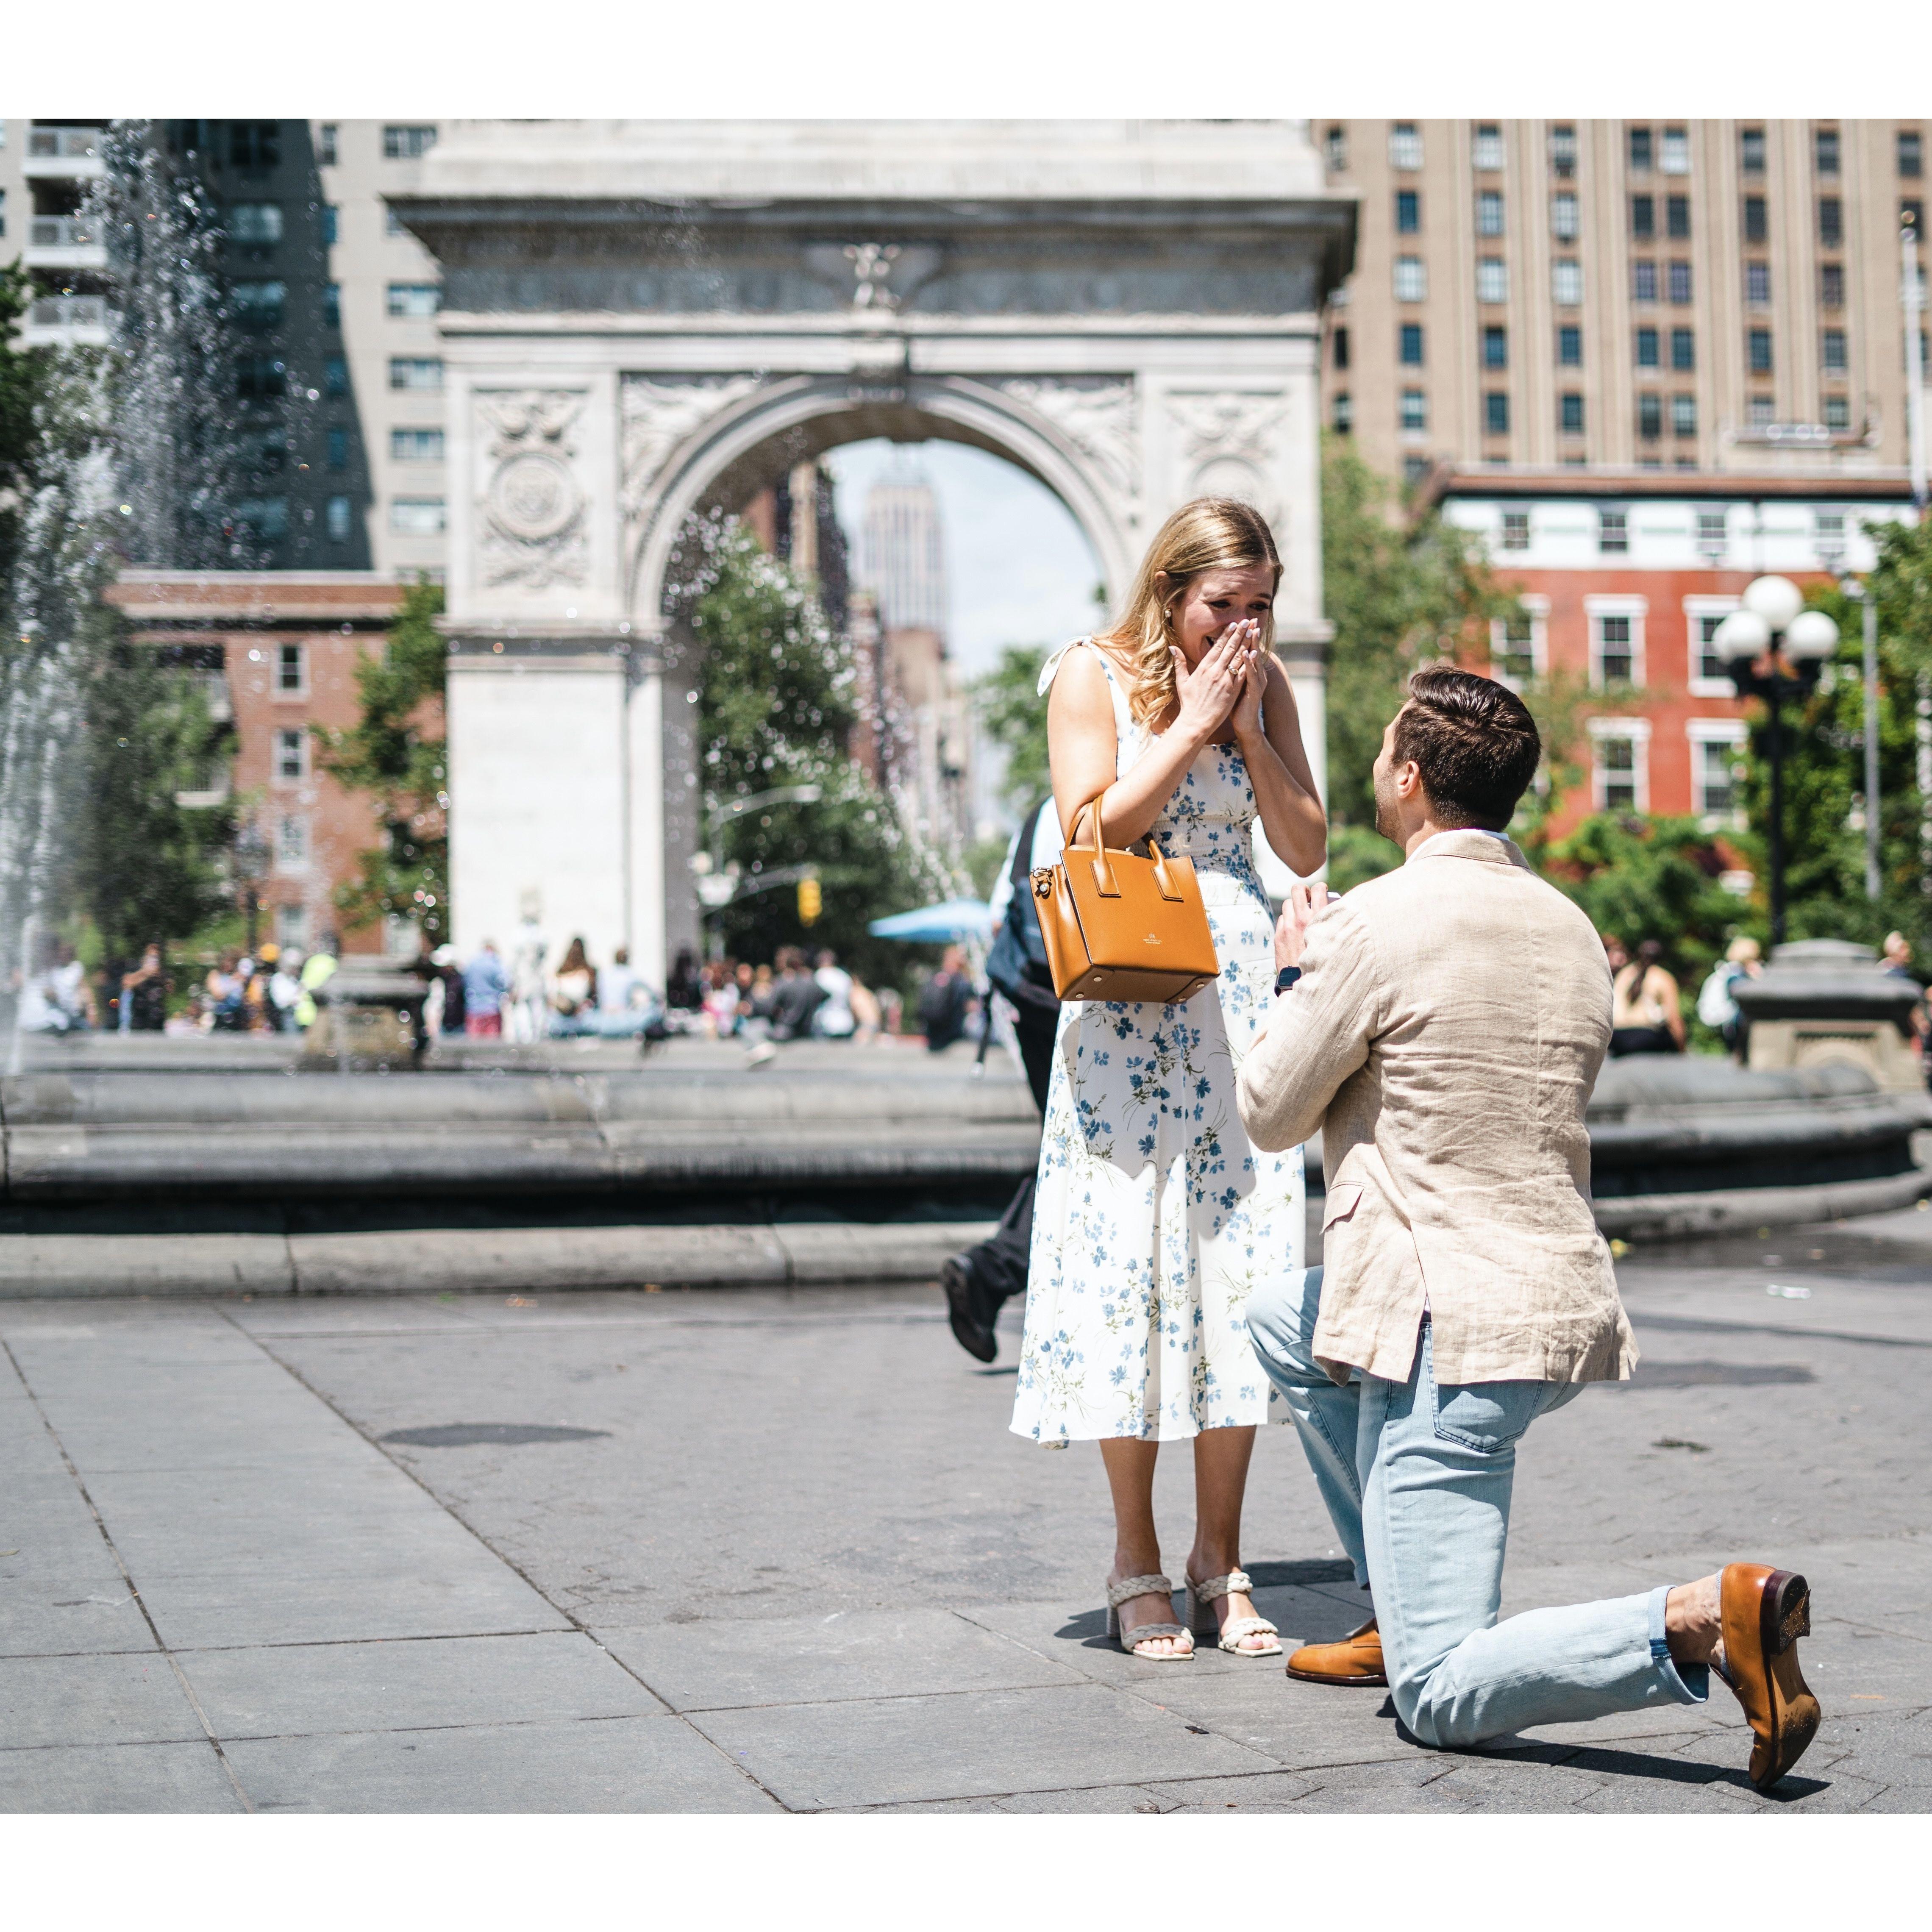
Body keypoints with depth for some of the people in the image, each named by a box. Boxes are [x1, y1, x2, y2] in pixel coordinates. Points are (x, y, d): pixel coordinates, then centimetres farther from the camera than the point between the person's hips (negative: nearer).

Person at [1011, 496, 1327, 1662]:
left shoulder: (1266, 687, 11)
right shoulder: (1093, 676, -1)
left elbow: (1309, 849, 7)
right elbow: (1092, 832, -12)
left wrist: (1249, 729, -4)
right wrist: (1192, 724, -10)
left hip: (1245, 997, 4)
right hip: (1131, 1004, -4)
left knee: (1240, 1270, 2)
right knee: (1131, 1268, -3)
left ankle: (1220, 1563, 11)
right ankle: (1138, 1564, 8)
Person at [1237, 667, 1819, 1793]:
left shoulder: (1376, 925, -12)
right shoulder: (1572, 929, 11)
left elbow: (1270, 1116, -1)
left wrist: (1298, 976, 16)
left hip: (1451, 1332, -8)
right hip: (1566, 1306, 8)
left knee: (1444, 1700, -7)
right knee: (1285, 1319, 32)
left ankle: (1701, 1618, -28)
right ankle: (1401, 1614, 28)